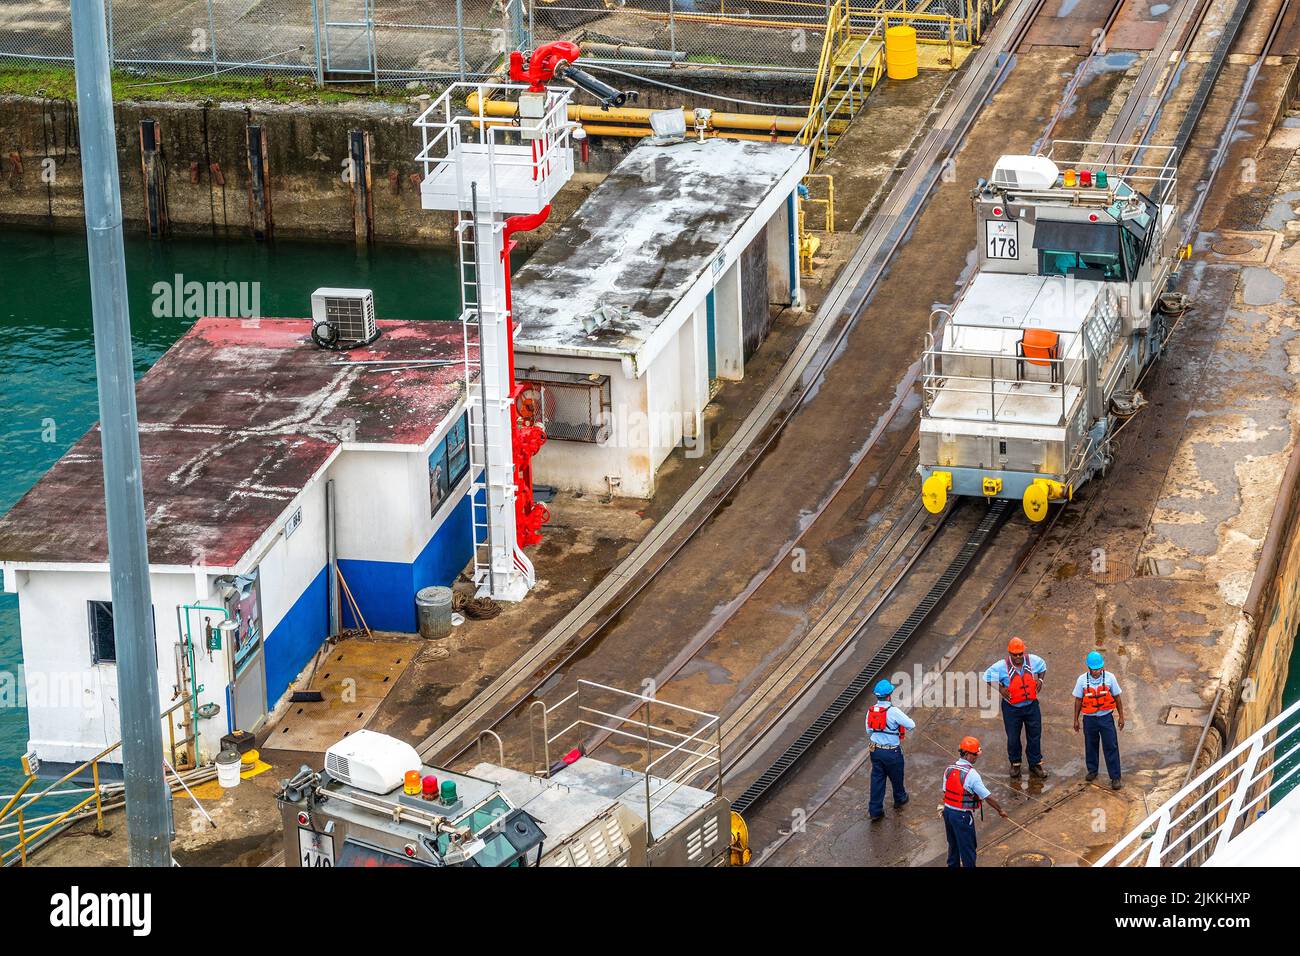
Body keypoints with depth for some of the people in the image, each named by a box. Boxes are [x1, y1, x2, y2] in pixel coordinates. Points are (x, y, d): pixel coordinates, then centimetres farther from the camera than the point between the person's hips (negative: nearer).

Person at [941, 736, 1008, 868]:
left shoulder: (949, 769, -1)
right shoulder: (971, 774, -22)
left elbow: (946, 791, 8)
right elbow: (987, 797, -17)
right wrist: (1000, 810, -4)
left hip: (948, 811, 7)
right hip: (962, 816, -7)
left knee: (953, 844, 24)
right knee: (967, 848, 8)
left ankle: (953, 865, 37)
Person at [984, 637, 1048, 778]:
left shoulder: (1033, 660, -10)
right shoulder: (1002, 666, -19)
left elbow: (1043, 667, 13)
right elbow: (988, 676, -5)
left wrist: (1040, 680, -2)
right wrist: (1000, 688, -12)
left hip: (1031, 706, 2)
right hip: (1012, 708, -2)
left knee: (1035, 736, 10)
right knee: (1013, 738, 10)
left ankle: (1035, 764, 25)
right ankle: (1015, 764, 30)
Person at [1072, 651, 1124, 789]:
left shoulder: (1109, 678, -8)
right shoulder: (1082, 679, -6)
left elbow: (1117, 698, 1)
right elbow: (1078, 700, 3)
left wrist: (1121, 717, 3)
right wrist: (1076, 720, 6)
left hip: (1106, 717, -1)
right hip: (1089, 718, 1)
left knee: (1111, 747, -3)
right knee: (1090, 746, 13)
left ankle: (1115, 777, 1)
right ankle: (1092, 771, 33)